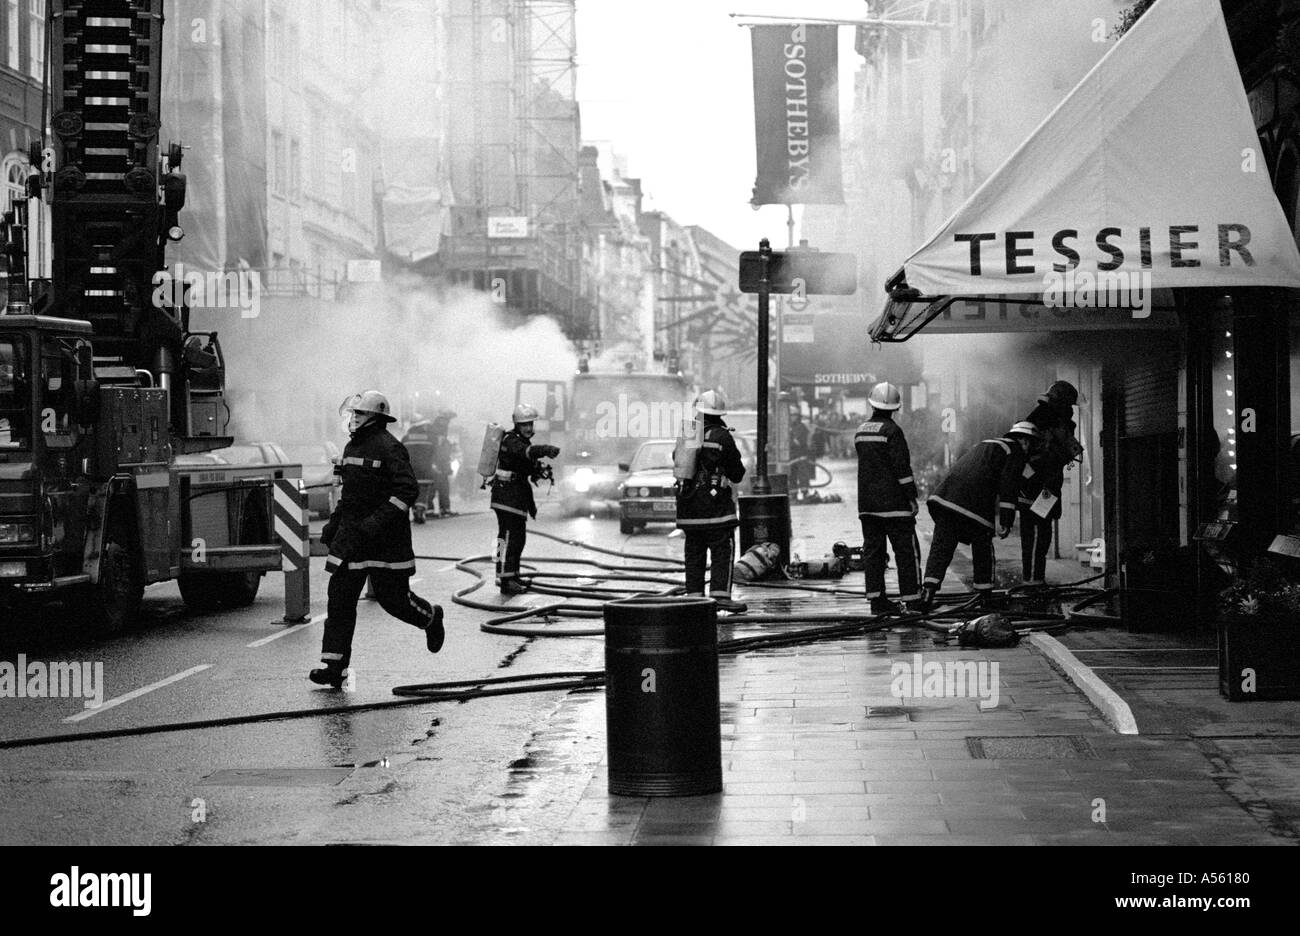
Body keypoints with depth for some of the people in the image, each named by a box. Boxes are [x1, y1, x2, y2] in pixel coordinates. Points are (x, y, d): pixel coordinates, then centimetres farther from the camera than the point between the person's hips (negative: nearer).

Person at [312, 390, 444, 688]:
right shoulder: (352, 446, 14)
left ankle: (431, 618, 34)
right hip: (351, 535, 7)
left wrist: (379, 521, -28)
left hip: (386, 540, -7)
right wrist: (334, 522, 19)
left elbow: (407, 490, -21)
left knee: (392, 597, 2)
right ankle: (334, 667, -2)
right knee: (340, 598, -2)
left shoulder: (389, 448, -13)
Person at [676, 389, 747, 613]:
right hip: (715, 506, -5)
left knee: (694, 553, 11)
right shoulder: (722, 437, -9)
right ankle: (721, 594, -12)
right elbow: (737, 474, -4)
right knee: (722, 552, -3)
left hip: (688, 506, 5)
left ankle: (694, 595, 10)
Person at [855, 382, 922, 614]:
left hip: (867, 503, 7)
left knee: (873, 551, 7)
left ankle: (877, 600, 6)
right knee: (906, 551, -2)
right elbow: (902, 467, -15)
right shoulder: (892, 431, -12)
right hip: (893, 503, -7)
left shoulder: (860, 432, 10)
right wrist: (912, 497, -10)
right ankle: (913, 600, -4)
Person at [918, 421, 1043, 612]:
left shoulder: (983, 445, 34)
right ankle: (985, 596, 19)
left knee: (941, 548, 1)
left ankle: (928, 591, -14)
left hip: (945, 496, 6)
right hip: (975, 506, -6)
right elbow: (1008, 487, -4)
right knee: (983, 550, 11)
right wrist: (1005, 521, -7)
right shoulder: (1015, 452, 9)